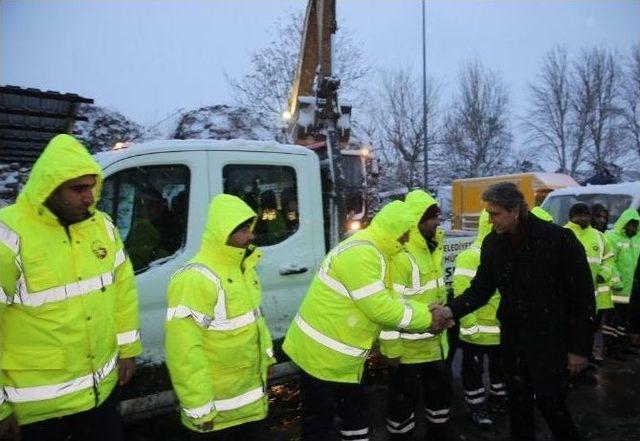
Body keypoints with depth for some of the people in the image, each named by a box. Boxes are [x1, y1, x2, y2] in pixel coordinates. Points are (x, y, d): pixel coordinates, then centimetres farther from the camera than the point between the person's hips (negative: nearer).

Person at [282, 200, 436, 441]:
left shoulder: (371, 251, 8)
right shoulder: (361, 254, -26)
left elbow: (387, 301, 8)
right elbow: (381, 309, -26)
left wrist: (425, 314, -2)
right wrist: (427, 317, -14)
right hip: (321, 354, -10)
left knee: (355, 408, 23)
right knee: (320, 421, 7)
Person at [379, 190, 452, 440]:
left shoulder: (434, 246, 6)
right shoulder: (401, 255, -24)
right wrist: (392, 347, -21)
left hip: (435, 340, 9)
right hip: (408, 345, -9)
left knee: (441, 387, 23)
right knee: (405, 397, 8)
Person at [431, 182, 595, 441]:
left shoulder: (559, 238, -17)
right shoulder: (492, 243, -3)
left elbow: (583, 296, -12)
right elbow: (481, 288, -1)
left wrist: (580, 347, -10)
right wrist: (452, 310, -18)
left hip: (552, 338, -4)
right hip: (512, 336, 5)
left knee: (550, 403, 4)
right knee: (517, 401, 16)